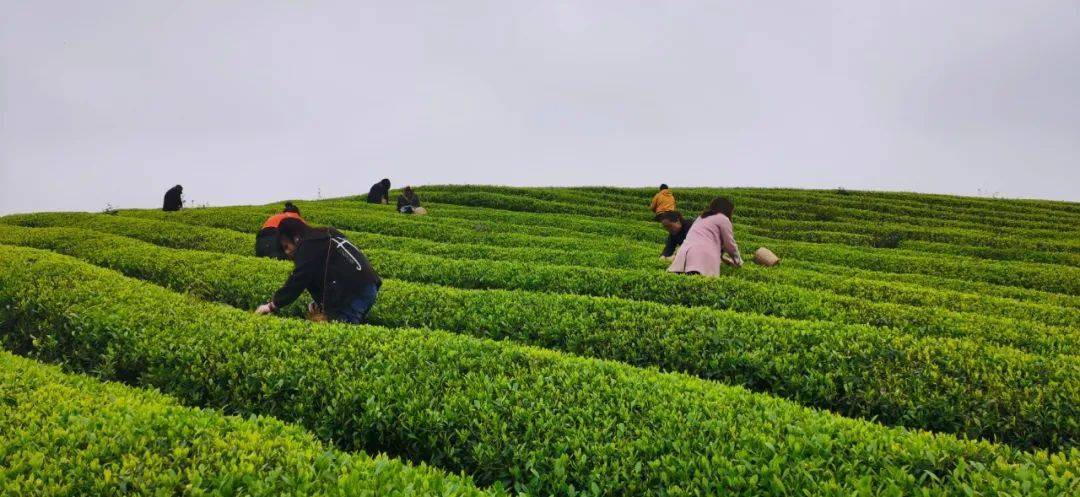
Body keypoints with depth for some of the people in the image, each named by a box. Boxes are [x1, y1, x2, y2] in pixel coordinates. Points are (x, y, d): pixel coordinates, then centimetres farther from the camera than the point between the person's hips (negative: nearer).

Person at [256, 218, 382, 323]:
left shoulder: (308, 247, -4)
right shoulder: (327, 236, 25)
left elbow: (296, 282, -7)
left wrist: (272, 305, 3)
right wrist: (321, 301, 19)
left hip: (352, 294, -10)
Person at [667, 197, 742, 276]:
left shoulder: (701, 217, 35)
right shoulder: (723, 219, 14)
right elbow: (730, 244, 13)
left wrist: (722, 259, 47)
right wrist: (738, 262, 29)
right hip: (703, 255, -7)